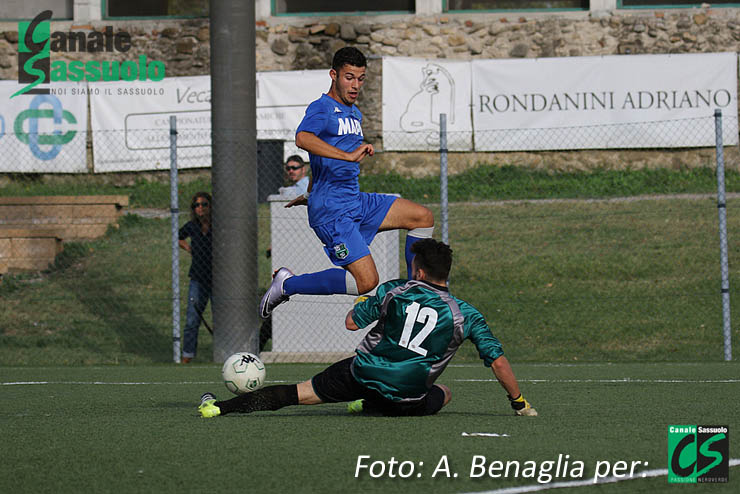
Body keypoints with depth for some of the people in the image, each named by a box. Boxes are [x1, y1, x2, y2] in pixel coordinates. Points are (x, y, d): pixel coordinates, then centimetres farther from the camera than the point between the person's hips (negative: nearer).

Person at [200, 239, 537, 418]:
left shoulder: (393, 291, 0)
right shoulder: (465, 315, -2)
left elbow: (351, 323, 7)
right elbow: (498, 361, -2)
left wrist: (362, 301, 29)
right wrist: (519, 403, 10)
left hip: (360, 376, 1)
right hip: (406, 400, -1)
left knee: (299, 393, 10)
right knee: (444, 393, 30)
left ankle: (219, 407, -1)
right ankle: (368, 407, 16)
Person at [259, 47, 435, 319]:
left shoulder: (355, 114, 19)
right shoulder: (322, 108, -11)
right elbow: (303, 138, -34)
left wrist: (310, 195, 42)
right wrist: (350, 156, -42)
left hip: (356, 202, 9)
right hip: (331, 211, -9)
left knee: (423, 217, 4)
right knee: (366, 281, -18)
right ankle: (287, 284, -3)